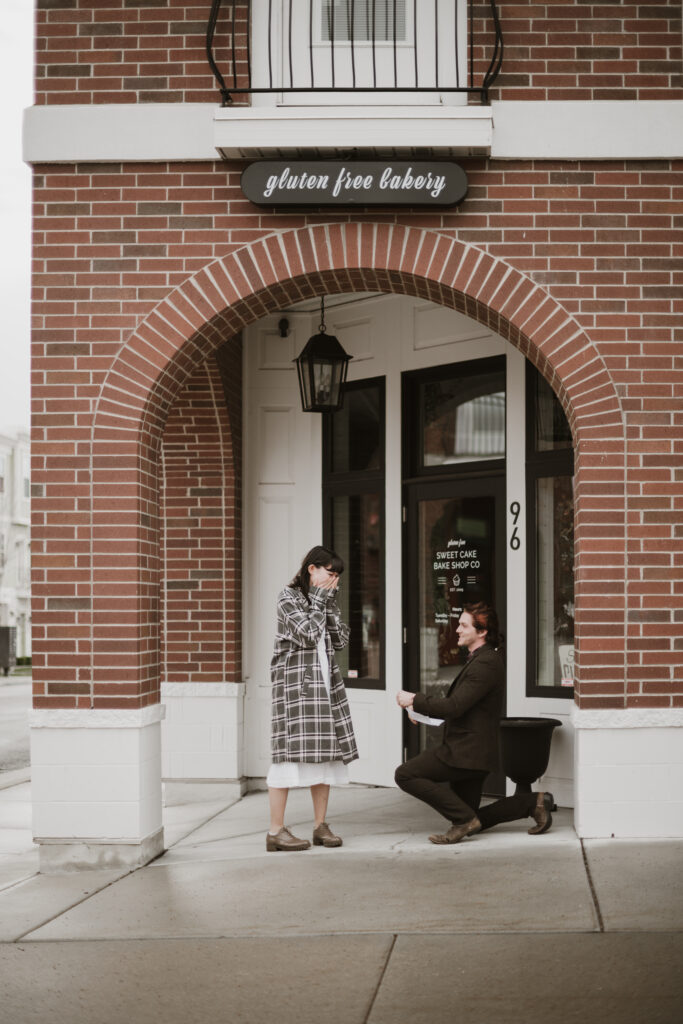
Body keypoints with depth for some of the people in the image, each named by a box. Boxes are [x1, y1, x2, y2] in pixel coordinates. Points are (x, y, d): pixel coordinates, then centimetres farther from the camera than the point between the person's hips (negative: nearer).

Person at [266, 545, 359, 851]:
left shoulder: (325, 599, 17)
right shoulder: (288, 597, -4)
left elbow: (341, 639, 9)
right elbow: (308, 634, -15)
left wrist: (330, 604, 2)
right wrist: (318, 601, -6)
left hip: (325, 682, 7)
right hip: (294, 682, -7)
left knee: (325, 753, 5)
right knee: (291, 752, -10)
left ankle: (321, 826, 11)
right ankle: (276, 831, -8)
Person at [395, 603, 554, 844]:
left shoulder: (485, 664, -18)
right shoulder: (479, 659, 17)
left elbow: (454, 706, -24)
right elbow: (459, 707, 21)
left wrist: (415, 700, -15)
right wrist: (422, 709, 8)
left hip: (467, 751, -11)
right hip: (471, 751, 11)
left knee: (405, 774, -13)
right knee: (471, 822, 15)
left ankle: (464, 819, -12)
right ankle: (532, 802, 14)